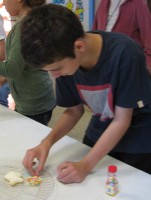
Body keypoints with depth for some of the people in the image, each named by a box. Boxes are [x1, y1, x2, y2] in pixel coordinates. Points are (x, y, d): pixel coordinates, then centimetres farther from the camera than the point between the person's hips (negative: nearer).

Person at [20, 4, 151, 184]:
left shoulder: (124, 54, -33)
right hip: (101, 132, 5)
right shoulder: (65, 60, -17)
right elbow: (74, 110, -3)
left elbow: (122, 120, -24)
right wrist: (47, 142, -19)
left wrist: (86, 165, -28)